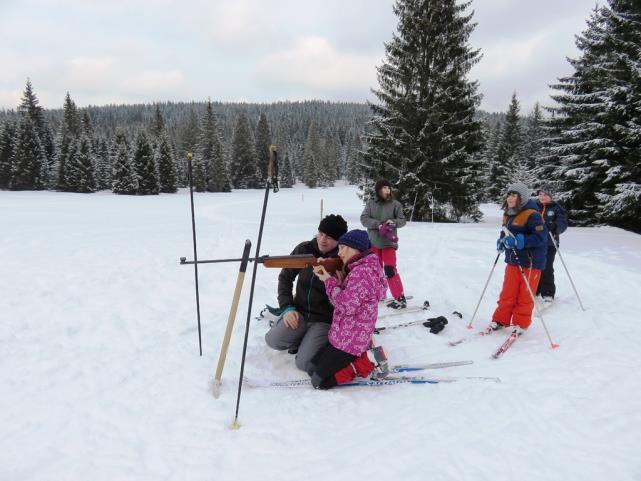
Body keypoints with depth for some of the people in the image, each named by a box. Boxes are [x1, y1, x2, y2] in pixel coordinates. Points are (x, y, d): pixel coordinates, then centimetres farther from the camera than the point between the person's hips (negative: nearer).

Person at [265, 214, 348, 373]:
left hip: (325, 319, -4)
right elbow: (285, 277, 7)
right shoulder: (304, 250, -3)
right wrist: (287, 307, -5)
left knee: (303, 363, -18)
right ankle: (304, 339, 10)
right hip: (300, 312, 4)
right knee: (273, 340, -21)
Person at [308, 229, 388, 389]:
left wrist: (329, 281, -14)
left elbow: (346, 306, -23)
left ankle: (368, 361, -5)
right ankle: (365, 355, 8)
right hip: (345, 337, 10)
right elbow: (344, 298, 11)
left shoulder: (361, 272, -21)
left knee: (319, 380, -6)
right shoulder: (361, 269, 12)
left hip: (349, 340, -10)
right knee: (313, 369, 15)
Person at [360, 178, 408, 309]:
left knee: (390, 270, -10)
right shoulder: (370, 203, 0)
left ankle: (400, 298, -5)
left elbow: (402, 220, -1)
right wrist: (378, 224, -20)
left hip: (388, 242, -3)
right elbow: (364, 219, -6)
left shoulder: (395, 204, -5)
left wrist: (393, 222, -22)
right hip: (373, 241, 3)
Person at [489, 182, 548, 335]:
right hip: (512, 261, 7)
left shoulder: (532, 215, -17)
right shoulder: (509, 215, 10)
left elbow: (541, 237, -23)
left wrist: (518, 241, -29)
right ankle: (500, 320, 22)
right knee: (507, 294, 12)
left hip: (530, 262, -7)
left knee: (525, 296, 5)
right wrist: (501, 241, 0)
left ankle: (520, 324, 19)